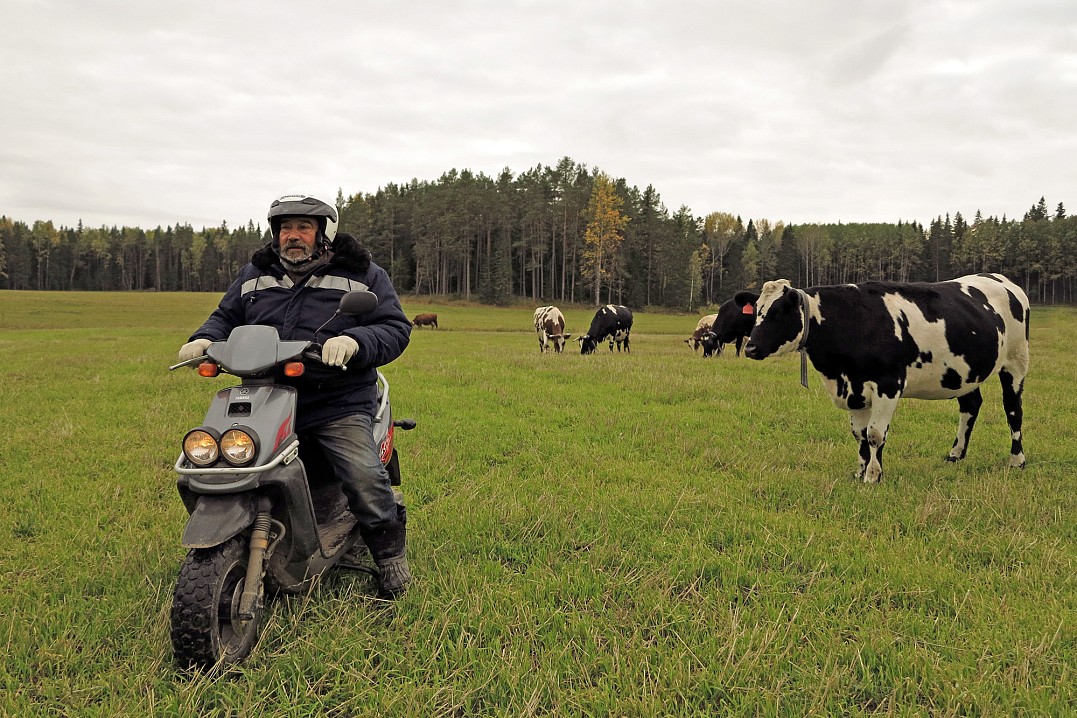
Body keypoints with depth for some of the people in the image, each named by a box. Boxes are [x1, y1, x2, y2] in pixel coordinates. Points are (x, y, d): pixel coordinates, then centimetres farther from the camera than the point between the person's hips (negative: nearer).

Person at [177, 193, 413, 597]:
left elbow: (395, 328, -2)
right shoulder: (254, 276, 19)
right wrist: (205, 339, 3)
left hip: (338, 405, -4)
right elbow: (226, 317, 27)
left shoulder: (362, 276, 6)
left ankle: (391, 554, 1)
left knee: (364, 477, -24)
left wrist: (354, 341, -23)